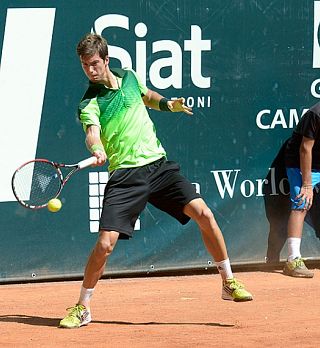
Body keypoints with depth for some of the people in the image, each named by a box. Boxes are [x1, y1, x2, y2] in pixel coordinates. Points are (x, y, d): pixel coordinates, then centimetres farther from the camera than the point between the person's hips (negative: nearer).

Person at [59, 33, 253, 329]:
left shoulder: (129, 77, 10)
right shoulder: (89, 104, -6)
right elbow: (92, 133, -26)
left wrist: (168, 104, 13)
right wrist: (97, 149, -48)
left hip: (158, 164, 4)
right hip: (124, 175, -4)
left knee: (204, 214, -10)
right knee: (105, 243, -16)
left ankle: (229, 282, 7)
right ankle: (82, 308, 4)